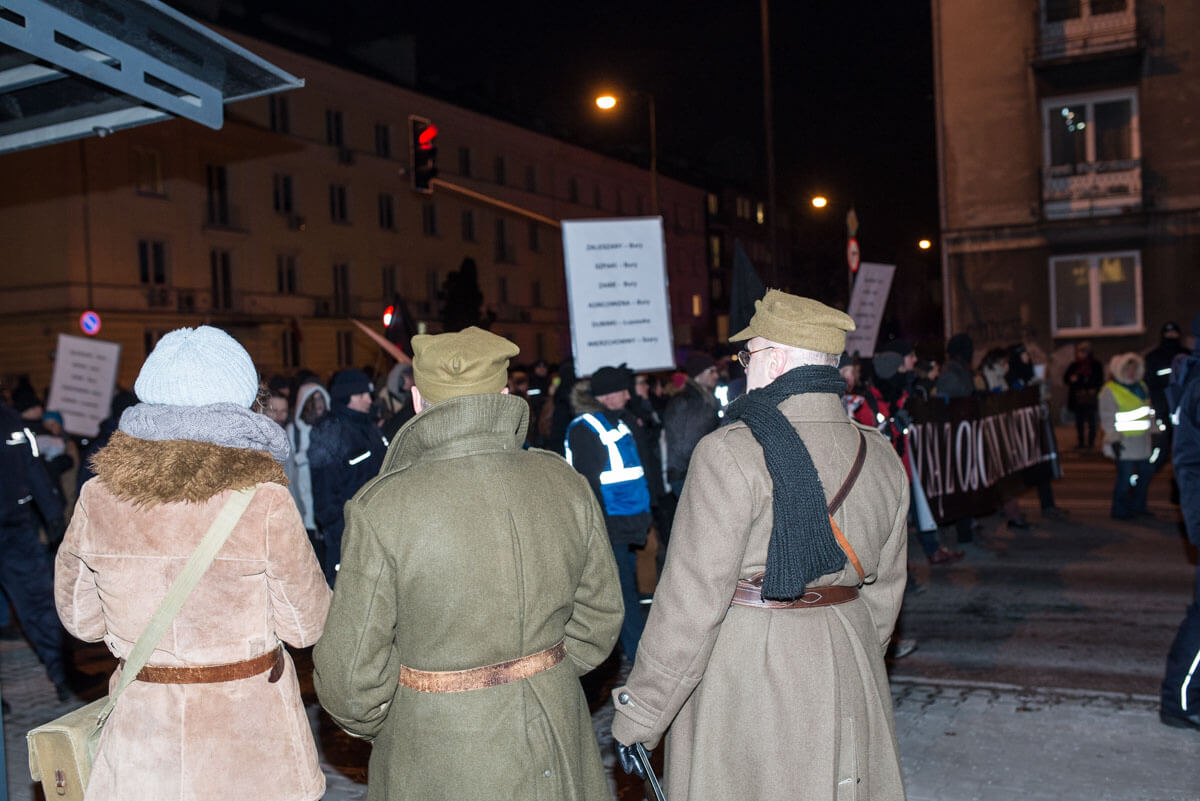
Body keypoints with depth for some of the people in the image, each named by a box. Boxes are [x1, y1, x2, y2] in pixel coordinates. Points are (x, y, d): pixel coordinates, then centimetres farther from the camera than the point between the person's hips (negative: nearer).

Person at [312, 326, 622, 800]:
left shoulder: (381, 509, -18)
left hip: (438, 763, -3)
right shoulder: (566, 484, -6)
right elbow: (598, 617, 3)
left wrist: (374, 725, 7)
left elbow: (351, 672, -13)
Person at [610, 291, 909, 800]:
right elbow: (884, 589, 12)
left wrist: (638, 716, -11)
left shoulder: (730, 453, -18)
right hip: (850, 659, 6)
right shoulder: (882, 457, 3)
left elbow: (692, 600, -19)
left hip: (742, 673, -6)